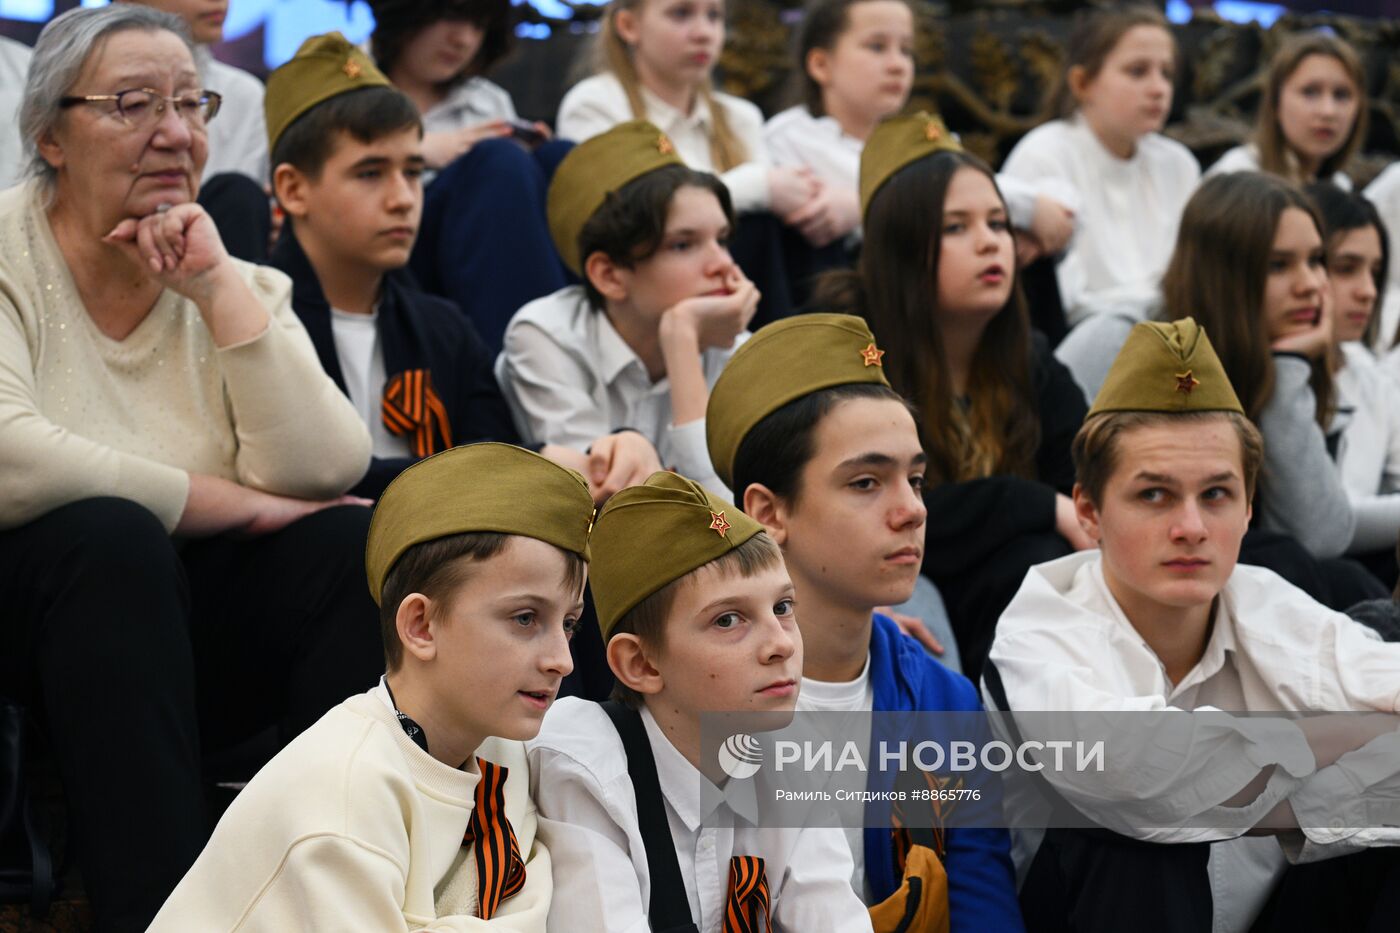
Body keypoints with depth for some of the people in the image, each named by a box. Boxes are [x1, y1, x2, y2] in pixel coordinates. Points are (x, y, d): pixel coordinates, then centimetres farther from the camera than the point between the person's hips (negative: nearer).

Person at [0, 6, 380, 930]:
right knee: (111, 537, -33)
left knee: (354, 542, -19)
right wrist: (239, 504, -17)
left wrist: (220, 289, -12)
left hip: (184, 630, 4)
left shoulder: (240, 286, 7)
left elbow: (325, 473, -10)